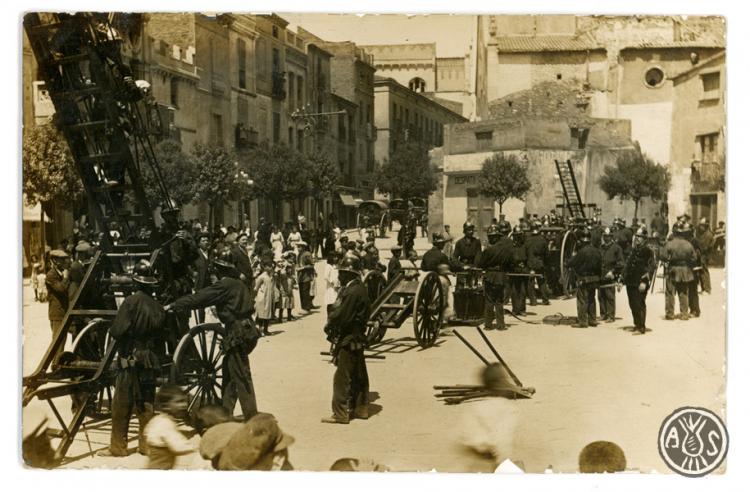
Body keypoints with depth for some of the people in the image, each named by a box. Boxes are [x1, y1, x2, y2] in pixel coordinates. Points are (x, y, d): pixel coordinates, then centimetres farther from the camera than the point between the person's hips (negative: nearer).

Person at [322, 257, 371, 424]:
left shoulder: (353, 292, -21)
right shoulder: (359, 289, 11)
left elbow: (343, 316, -23)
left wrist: (329, 325, -7)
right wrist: (332, 321, 0)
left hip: (349, 339, -10)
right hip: (357, 338, 10)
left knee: (342, 377, -4)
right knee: (358, 375, 16)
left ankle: (341, 413, 0)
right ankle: (361, 408, 25)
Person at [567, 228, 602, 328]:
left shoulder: (582, 252, -19)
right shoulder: (596, 251, 3)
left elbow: (571, 264, -16)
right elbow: (599, 265, 10)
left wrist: (573, 256, 4)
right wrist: (598, 277, 19)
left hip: (583, 280, -7)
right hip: (594, 279, 7)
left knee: (582, 301, -1)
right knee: (591, 300, 16)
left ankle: (583, 322, 0)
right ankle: (592, 320, 22)